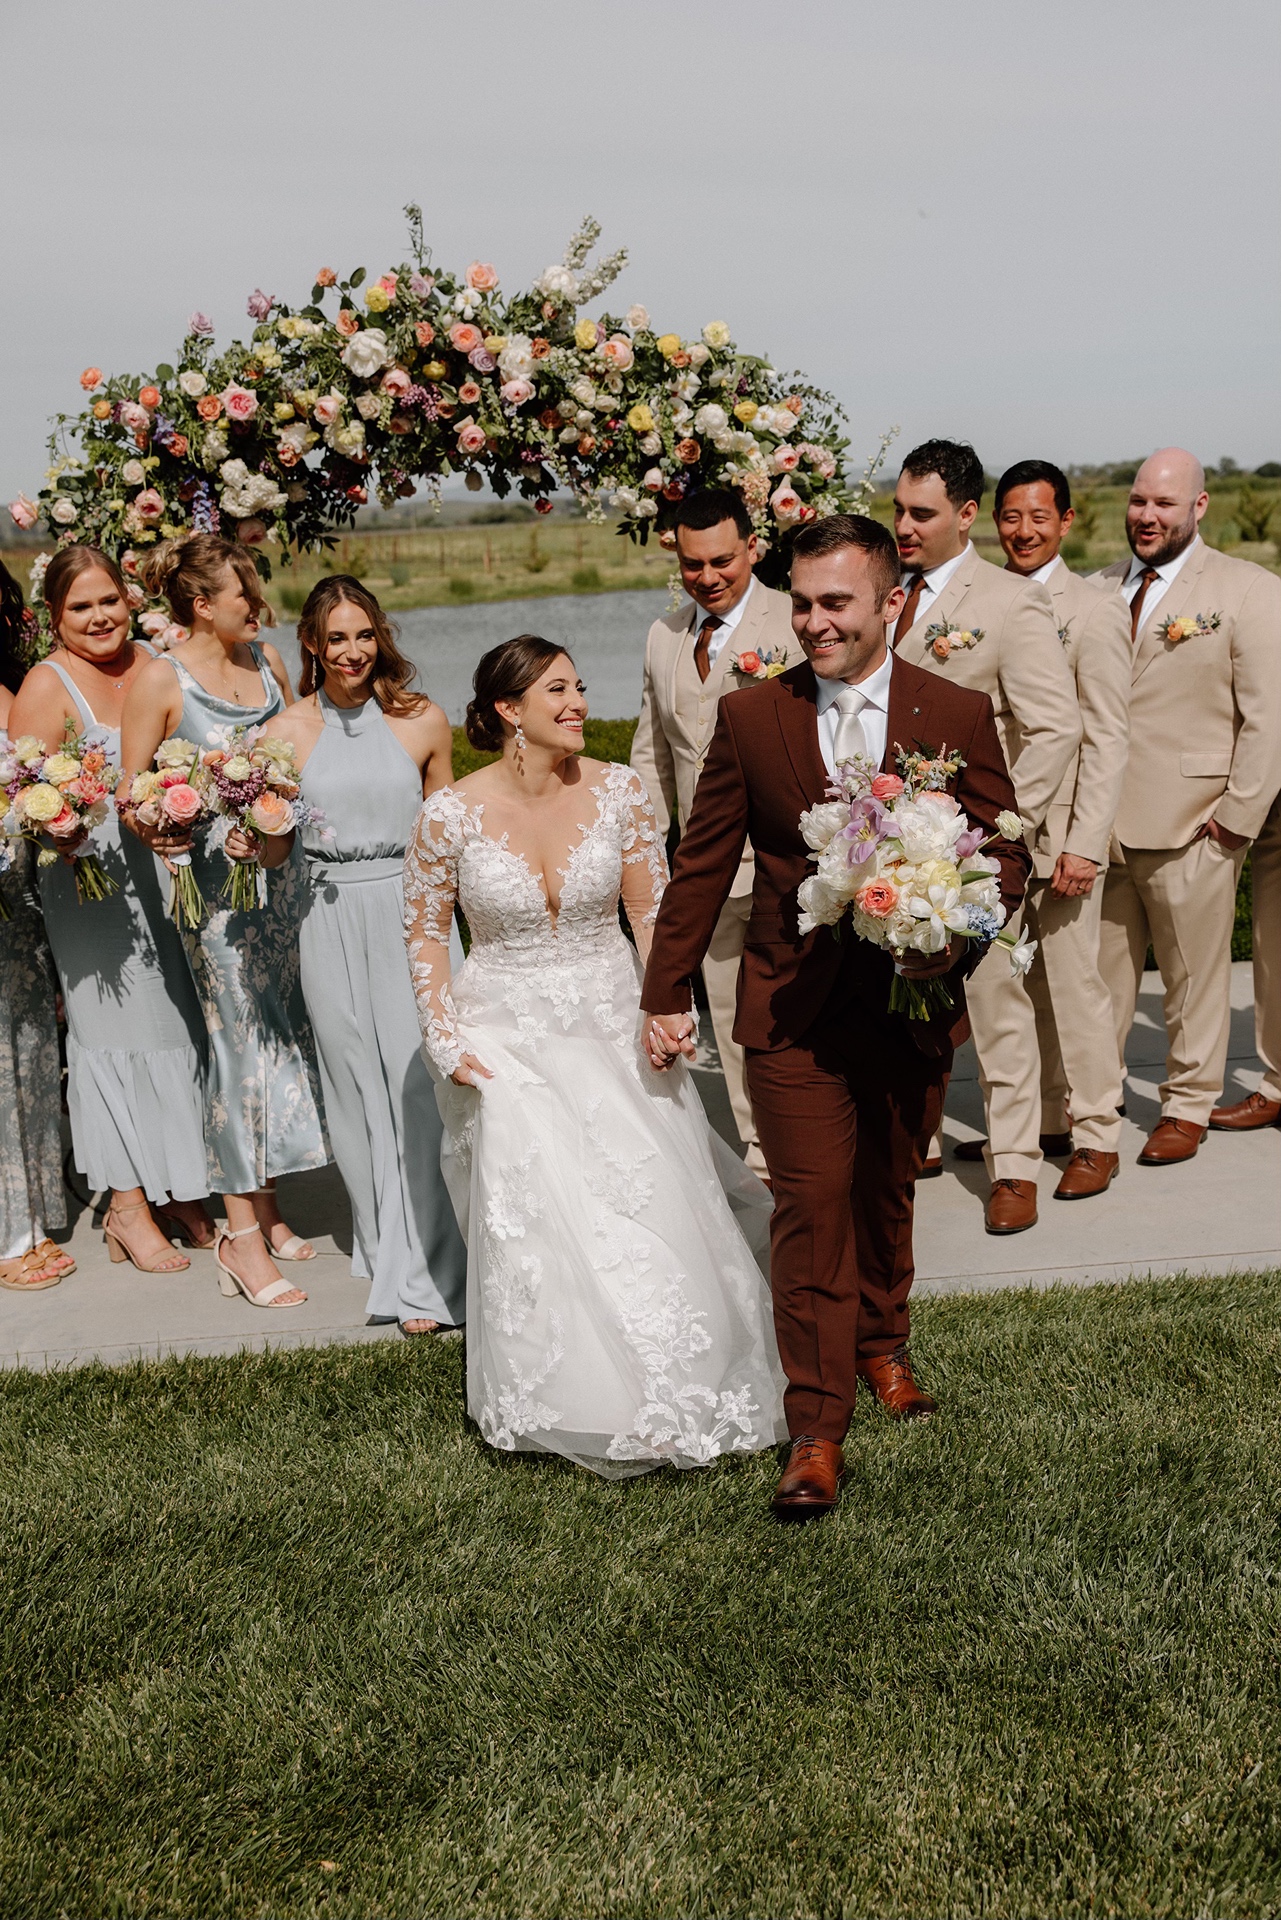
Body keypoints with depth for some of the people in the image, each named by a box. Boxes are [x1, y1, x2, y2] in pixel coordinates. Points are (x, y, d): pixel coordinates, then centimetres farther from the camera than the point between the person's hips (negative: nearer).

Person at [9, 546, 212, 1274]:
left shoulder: (153, 664, 9)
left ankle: (183, 1192, 23)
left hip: (170, 873, 5)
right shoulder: (47, 685, -7)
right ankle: (128, 1205, 12)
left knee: (180, 1025, 9)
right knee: (119, 1030, 0)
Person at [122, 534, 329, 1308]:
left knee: (284, 1027, 11)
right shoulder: (162, 680, -8)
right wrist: (158, 831, -24)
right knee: (240, 1034, -4)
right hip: (217, 875, -6)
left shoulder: (267, 661, 8)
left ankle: (266, 1207, 26)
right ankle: (241, 1235, 6)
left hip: (282, 863, 6)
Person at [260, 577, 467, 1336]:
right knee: (357, 1087, 9)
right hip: (331, 922, 1)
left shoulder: (423, 720, 2)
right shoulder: (286, 733, 2)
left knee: (418, 1082, -7)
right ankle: (386, 1242, 26)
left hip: (409, 910, -1)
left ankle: (425, 1272, -2)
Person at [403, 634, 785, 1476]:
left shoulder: (620, 791, -6)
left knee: (653, 1211, -3)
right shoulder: (450, 814, -10)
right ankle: (577, 1409, 16)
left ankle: (679, 1394, 17)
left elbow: (652, 910, 2)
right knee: (534, 1228, -3)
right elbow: (425, 932, 2)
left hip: (613, 1027, 1)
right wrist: (444, 1038, -6)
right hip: (508, 1041, -1)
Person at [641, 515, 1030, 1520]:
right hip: (794, 1013, -1)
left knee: (887, 1193, 19)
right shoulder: (750, 718, -3)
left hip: (913, 1005, 2)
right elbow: (701, 866, 2)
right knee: (813, 1208, -4)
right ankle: (817, 1430, 6)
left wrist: (951, 937, -17)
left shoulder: (960, 715, -3)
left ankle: (881, 1345, 45)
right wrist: (666, 994, 3)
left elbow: (1007, 853, 2)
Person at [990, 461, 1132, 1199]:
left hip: (1060, 831, -5)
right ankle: (1049, 1119, 22)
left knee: (1074, 983, -1)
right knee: (1024, 986, 10)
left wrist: (1084, 844, -16)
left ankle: (1097, 1137, 11)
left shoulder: (1094, 610, -7)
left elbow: (1108, 738, -10)